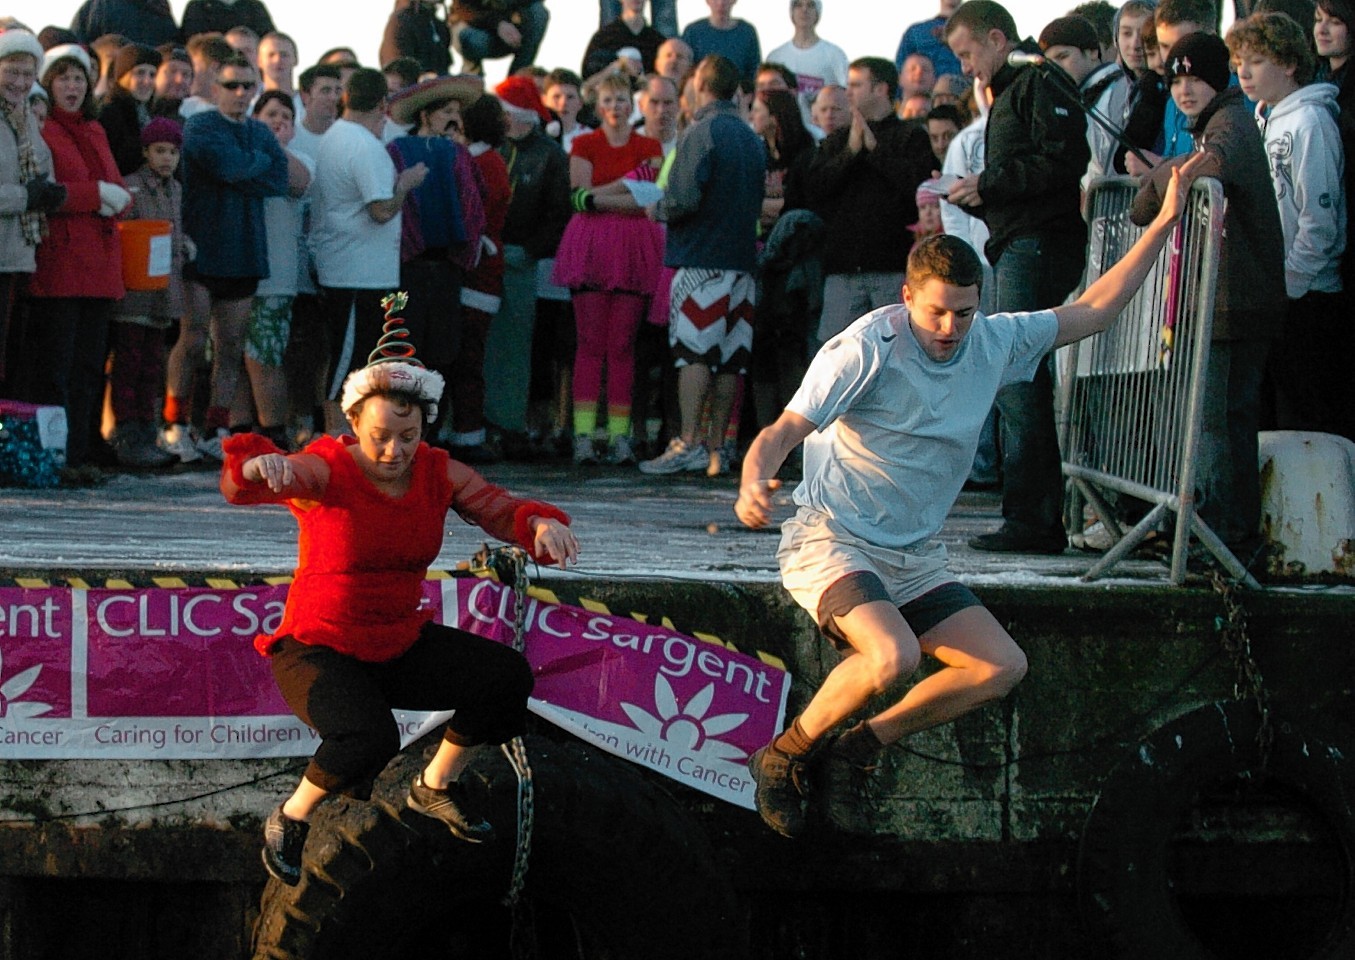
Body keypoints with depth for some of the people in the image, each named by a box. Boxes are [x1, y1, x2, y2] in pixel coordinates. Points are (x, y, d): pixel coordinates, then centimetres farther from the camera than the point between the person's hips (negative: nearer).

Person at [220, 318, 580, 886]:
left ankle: (435, 786, 13)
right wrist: (260, 466, -63)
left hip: (399, 646, 6)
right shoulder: (326, 472, -18)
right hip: (318, 651, -6)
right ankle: (290, 820, -4)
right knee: (369, 737, -35)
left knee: (508, 677, -13)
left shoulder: (437, 473, -2)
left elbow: (498, 509, -11)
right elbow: (263, 480, -37)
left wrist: (542, 524, -35)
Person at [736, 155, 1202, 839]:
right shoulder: (868, 347, -17)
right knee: (892, 657, -32)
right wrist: (754, 482, -43)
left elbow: (1092, 311, 12)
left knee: (1002, 667, -5)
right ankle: (783, 756, -9)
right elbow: (786, 429, -21)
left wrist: (1164, 222, 8)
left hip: (915, 557, 7)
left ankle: (860, 745, 8)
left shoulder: (994, 342, 2)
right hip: (830, 543, -7)